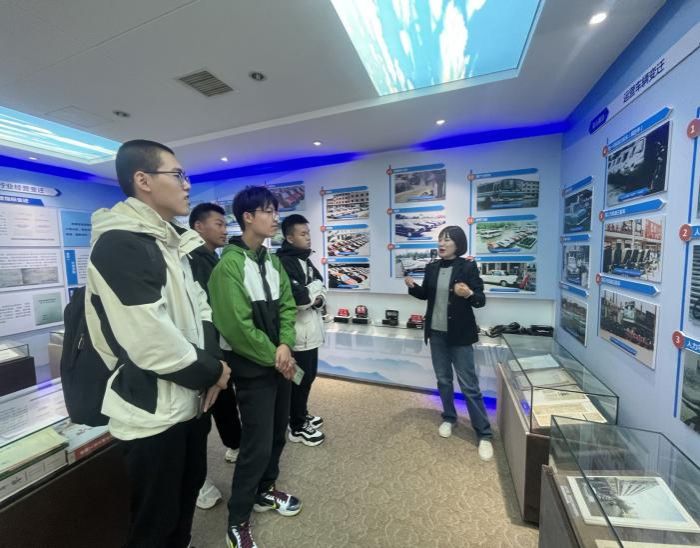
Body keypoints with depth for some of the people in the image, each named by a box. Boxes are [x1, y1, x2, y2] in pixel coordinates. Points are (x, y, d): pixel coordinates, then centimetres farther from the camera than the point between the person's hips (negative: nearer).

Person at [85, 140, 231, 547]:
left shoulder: (173, 242, 9)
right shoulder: (118, 245, -20)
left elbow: (199, 308, 9)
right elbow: (151, 341, -27)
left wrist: (211, 361, -6)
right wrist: (210, 372, -13)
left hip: (190, 400, 9)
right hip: (153, 411, -8)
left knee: (190, 488, 28)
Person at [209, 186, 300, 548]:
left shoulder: (272, 262, 8)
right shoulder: (229, 265, -16)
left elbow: (286, 306, 4)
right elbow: (238, 326, -20)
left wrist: (285, 346, -11)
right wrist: (272, 357, -13)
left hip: (280, 362, 8)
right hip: (252, 368, -7)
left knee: (277, 434, 20)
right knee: (257, 444, 2)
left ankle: (265, 491, 43)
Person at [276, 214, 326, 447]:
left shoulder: (306, 260, 15)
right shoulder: (284, 262, -15)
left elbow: (320, 290, 15)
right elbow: (294, 297, -27)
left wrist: (317, 298, -8)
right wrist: (314, 291, -9)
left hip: (311, 329, 9)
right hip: (298, 332, -9)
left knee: (308, 376, 21)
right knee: (300, 379, 5)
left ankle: (301, 415, 41)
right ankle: (297, 427, 25)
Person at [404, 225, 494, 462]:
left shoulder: (468, 267, -11)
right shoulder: (432, 267, 2)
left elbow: (481, 300, -10)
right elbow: (425, 294, 13)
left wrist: (469, 294, -32)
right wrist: (412, 286, -7)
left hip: (459, 335, -4)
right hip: (436, 333, 5)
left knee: (469, 385, 3)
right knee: (443, 380, 17)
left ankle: (484, 434, 19)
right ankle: (449, 418, 38)